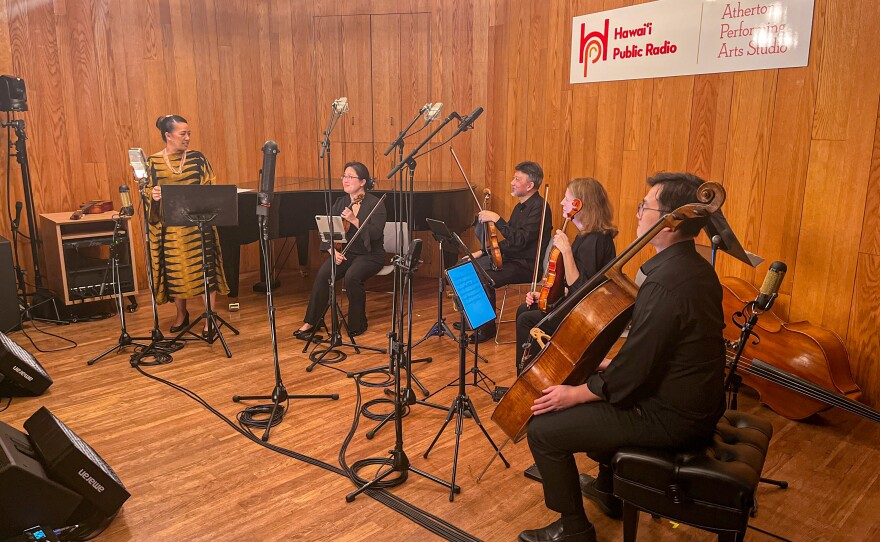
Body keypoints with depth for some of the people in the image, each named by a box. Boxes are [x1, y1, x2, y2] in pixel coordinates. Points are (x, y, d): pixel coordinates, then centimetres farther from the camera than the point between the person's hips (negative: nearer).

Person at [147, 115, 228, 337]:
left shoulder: (198, 158, 3)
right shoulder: (153, 162, 2)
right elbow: (147, 193, 6)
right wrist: (153, 196, -16)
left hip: (198, 225, 0)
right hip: (170, 227, 1)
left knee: (204, 269, -2)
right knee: (174, 270, 9)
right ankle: (181, 314, 30)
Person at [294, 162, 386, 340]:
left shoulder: (375, 204, -7)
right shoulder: (340, 203, 8)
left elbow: (376, 233, -19)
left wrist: (354, 220, -26)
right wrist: (333, 251, -12)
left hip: (370, 255, -4)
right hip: (345, 253, 4)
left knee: (352, 277, -33)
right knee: (323, 274, -23)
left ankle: (357, 324, -12)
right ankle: (311, 322, -14)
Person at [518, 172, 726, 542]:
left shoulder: (664, 285, -29)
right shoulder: (695, 268, 3)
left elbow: (630, 376, -25)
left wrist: (576, 393, -10)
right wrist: (610, 365, 14)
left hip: (670, 418, -10)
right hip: (697, 403, 10)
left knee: (543, 430, -9)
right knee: (595, 393, 31)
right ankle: (609, 488, 45)